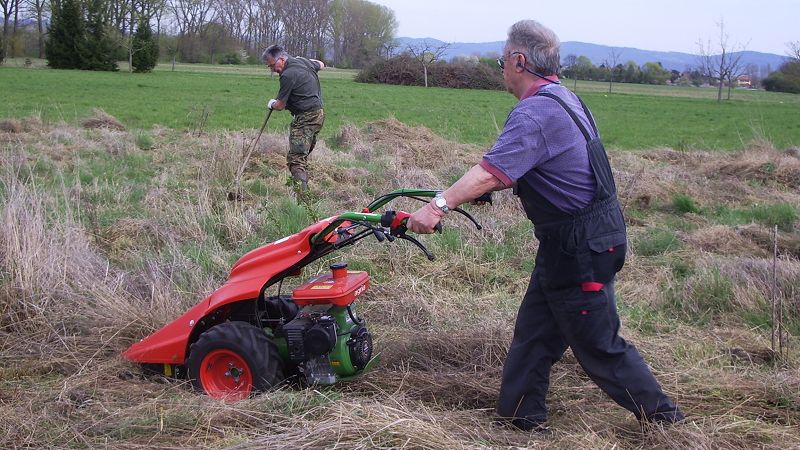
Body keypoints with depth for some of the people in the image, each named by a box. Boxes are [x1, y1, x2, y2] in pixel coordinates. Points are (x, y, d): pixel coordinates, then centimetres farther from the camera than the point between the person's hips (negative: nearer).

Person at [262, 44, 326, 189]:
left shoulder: (288, 75, -17)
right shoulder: (304, 61, 10)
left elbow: (280, 106, -10)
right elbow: (321, 65, 33)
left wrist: (271, 104, 12)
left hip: (305, 118, -10)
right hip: (318, 113, 10)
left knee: (296, 158, -15)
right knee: (303, 154, 18)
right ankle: (303, 188, 22)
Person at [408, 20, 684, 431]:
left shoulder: (536, 112, -22)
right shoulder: (562, 98, 11)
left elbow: (491, 172, -35)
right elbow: (516, 169, 21)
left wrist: (439, 205, -40)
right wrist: (485, 188, 17)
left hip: (580, 246, -10)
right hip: (574, 240, 10)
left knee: (598, 343, 3)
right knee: (533, 330, 16)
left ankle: (661, 414, 16)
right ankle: (520, 416, 25)